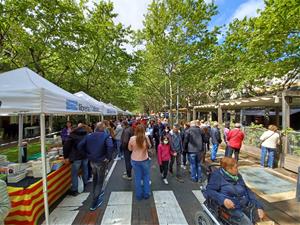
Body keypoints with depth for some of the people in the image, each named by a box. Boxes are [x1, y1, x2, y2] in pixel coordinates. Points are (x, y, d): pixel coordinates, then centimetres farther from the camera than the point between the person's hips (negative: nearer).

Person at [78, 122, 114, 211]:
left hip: (92, 161, 5)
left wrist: (88, 154, 4)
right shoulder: (106, 136, -17)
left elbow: (80, 146, -4)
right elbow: (110, 147, -33)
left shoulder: (89, 136, -1)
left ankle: (95, 193, 50)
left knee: (95, 178, 28)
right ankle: (94, 203, 19)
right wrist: (108, 158, -19)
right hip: (101, 162, -5)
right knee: (100, 181, 12)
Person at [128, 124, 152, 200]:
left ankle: (139, 195, 29)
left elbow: (130, 149, -2)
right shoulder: (146, 138, -17)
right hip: (145, 160, 0)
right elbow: (149, 146, 0)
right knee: (146, 177, 19)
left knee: (137, 178, 16)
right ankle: (146, 194, 30)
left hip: (135, 160, 1)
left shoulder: (132, 138, -16)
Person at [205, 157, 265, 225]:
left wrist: (259, 206, 1)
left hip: (246, 206, 8)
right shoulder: (217, 175, -5)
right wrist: (223, 199, -27)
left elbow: (247, 191, 14)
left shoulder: (238, 176, 16)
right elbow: (209, 191, -13)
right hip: (231, 208, -7)